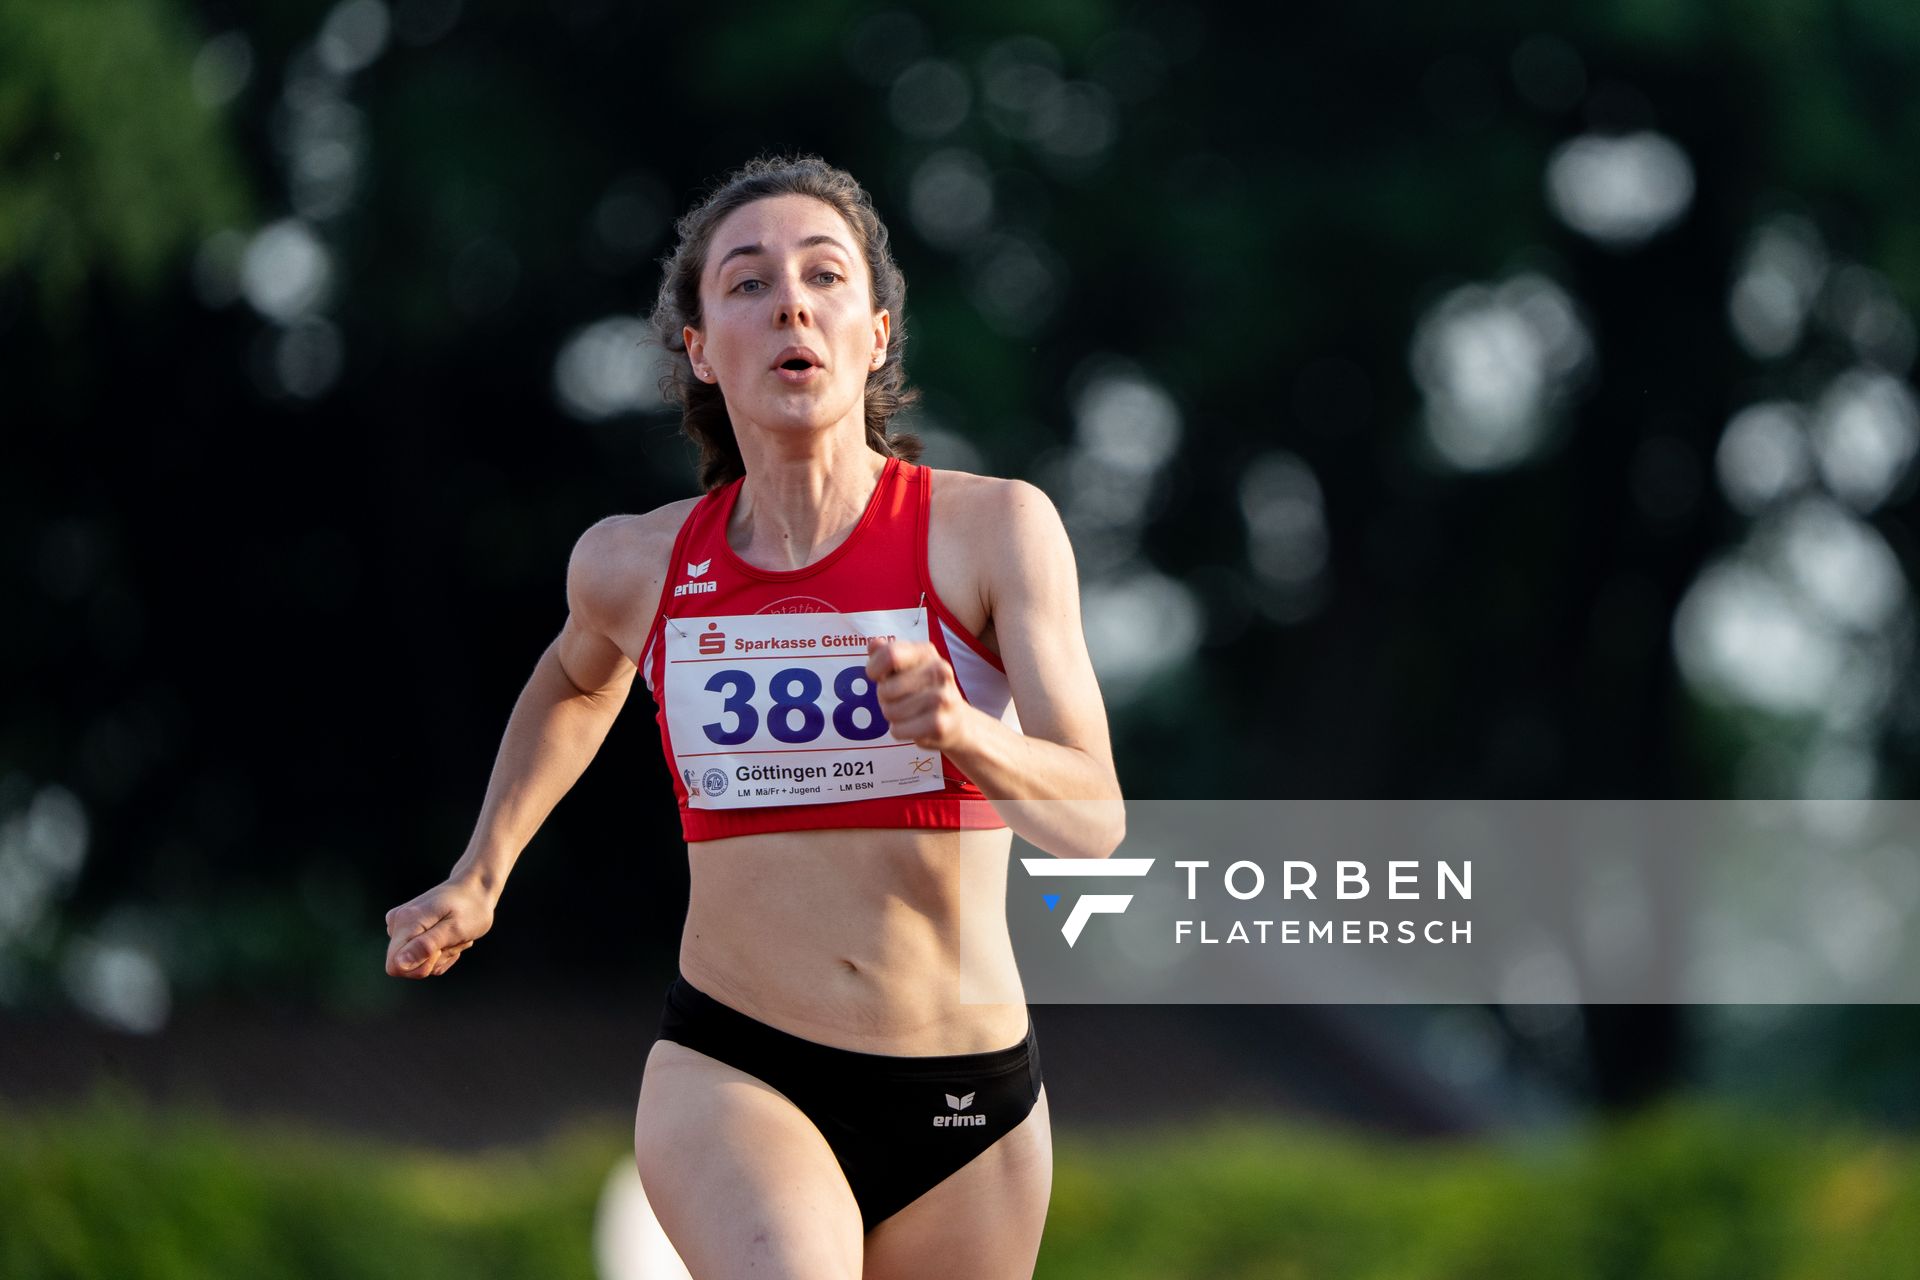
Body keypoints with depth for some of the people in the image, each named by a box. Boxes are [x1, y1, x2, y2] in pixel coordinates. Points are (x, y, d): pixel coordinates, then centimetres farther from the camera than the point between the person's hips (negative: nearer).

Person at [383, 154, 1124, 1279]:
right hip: (731, 1076, -1)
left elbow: (1093, 817, -15)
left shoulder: (995, 528, -7)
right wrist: (477, 880, 22)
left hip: (965, 1105, 1)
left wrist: (965, 734, -34)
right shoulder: (639, 564, 1)